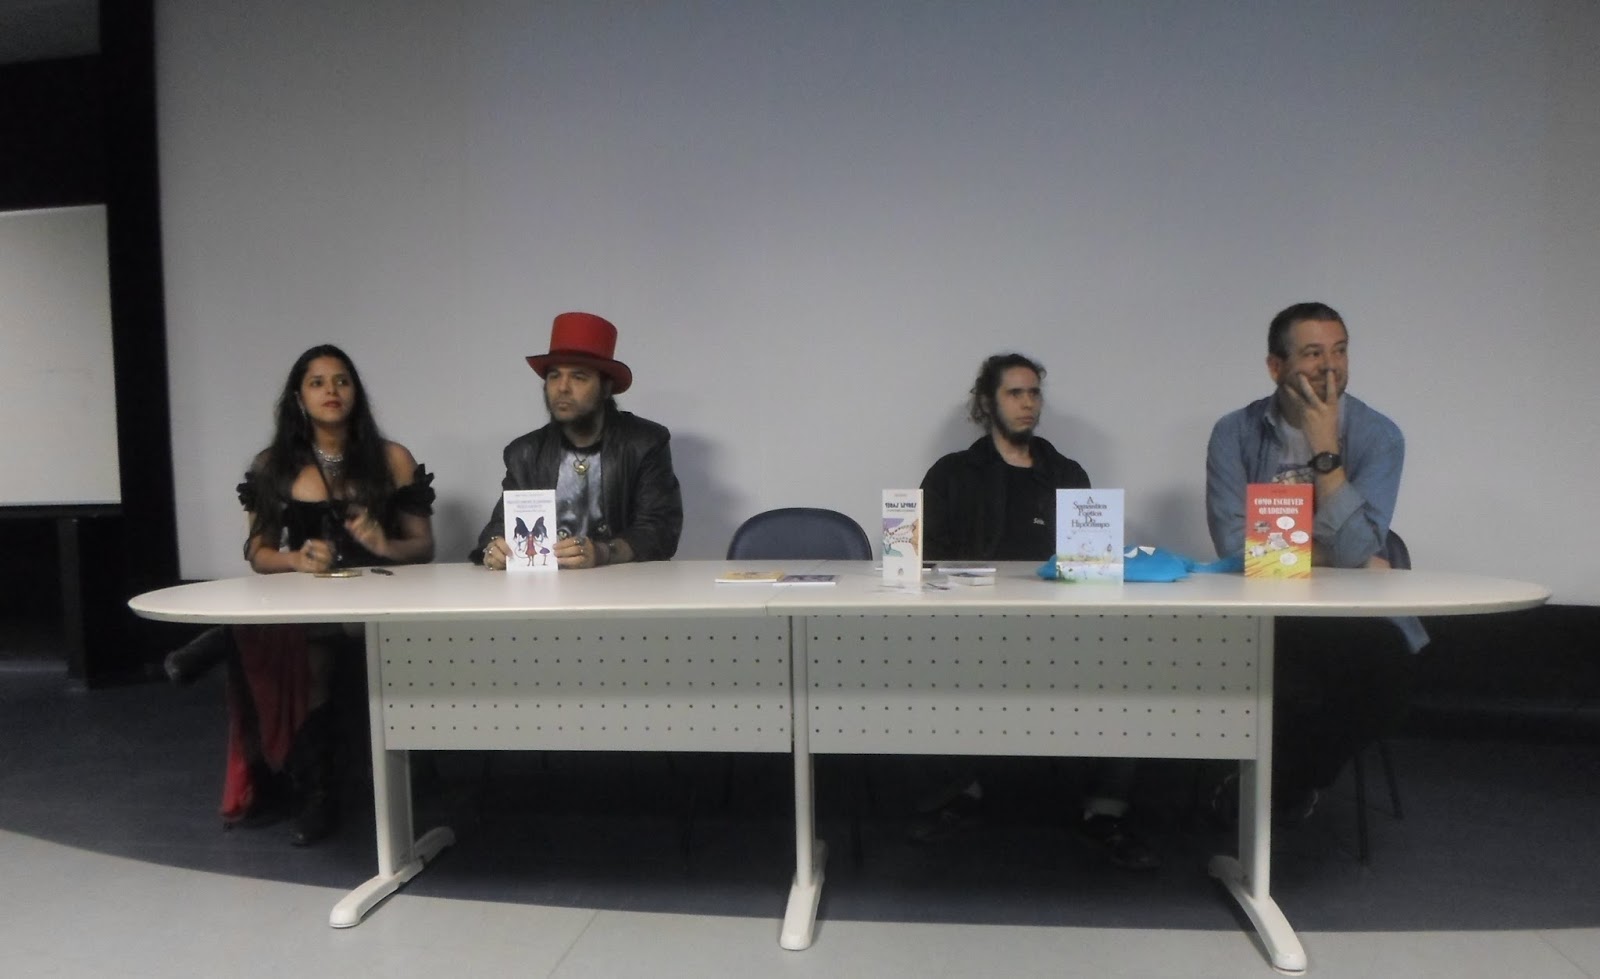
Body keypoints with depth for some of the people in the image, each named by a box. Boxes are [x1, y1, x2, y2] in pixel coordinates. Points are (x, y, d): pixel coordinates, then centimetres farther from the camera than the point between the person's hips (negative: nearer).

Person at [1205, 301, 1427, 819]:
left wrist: (1325, 447, -18)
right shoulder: (1235, 432, -2)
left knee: (1384, 669, -30)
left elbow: (1357, 552, -16)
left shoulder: (1378, 435, -3)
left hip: (1351, 613, 1)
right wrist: (1326, 553, -11)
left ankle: (1283, 784, -1)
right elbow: (1235, 545, -13)